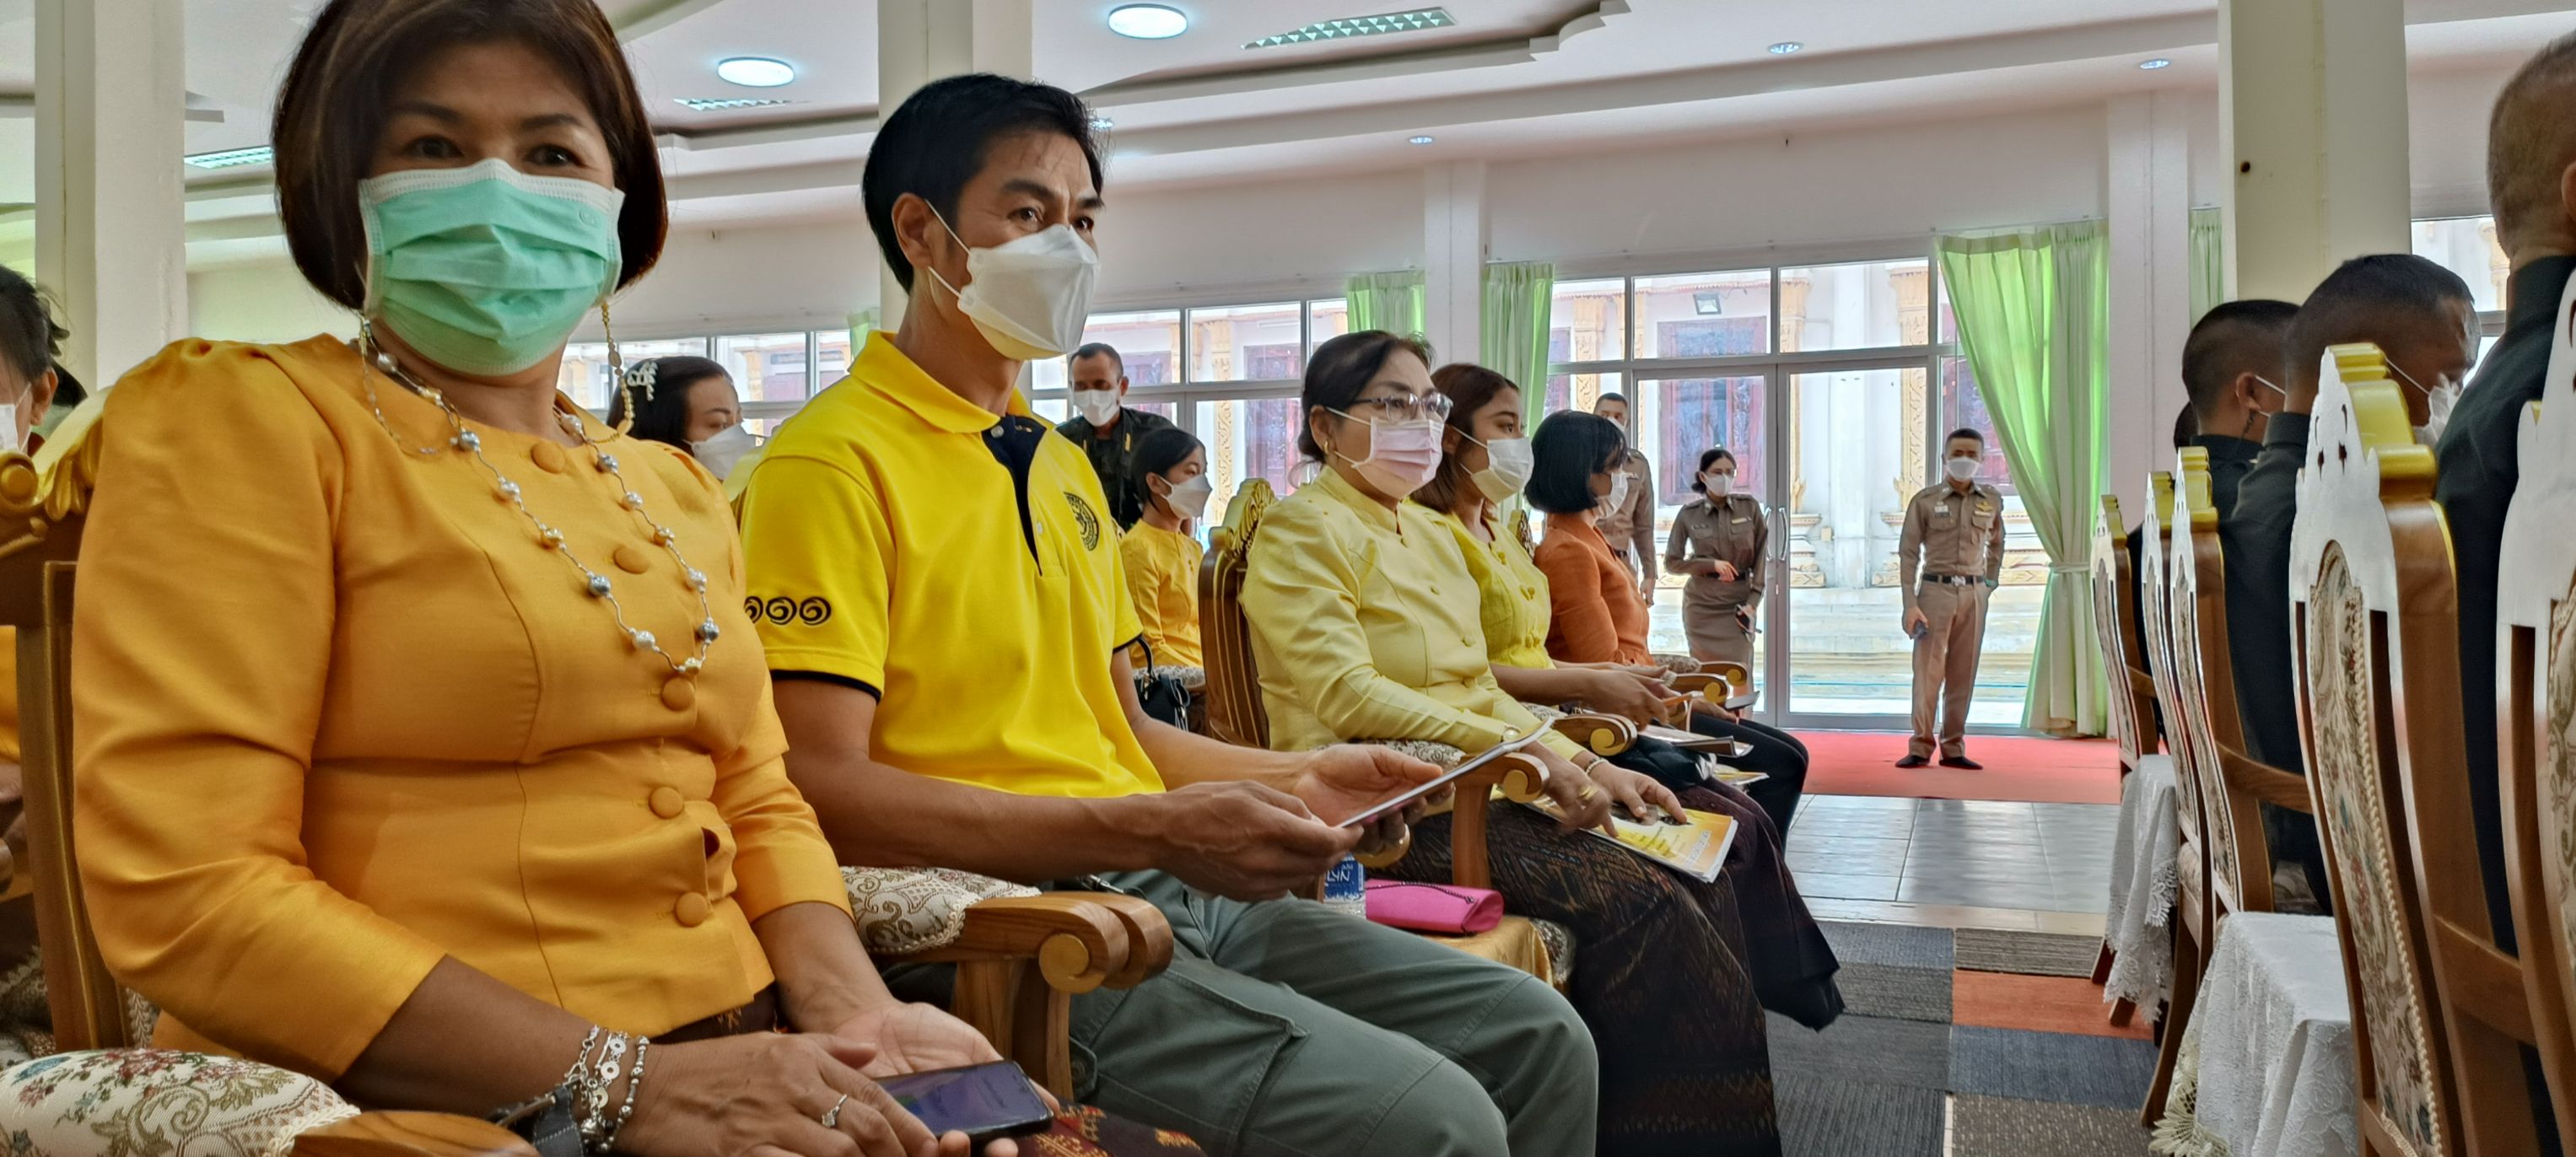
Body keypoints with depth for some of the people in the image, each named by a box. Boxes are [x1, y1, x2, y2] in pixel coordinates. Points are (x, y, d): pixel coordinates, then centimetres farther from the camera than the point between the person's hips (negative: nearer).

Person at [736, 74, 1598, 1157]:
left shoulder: (1063, 466, 20)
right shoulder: (833, 461, -9)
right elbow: (824, 788, -18)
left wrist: (1292, 780, 6)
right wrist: (1158, 831, -22)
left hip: (1166, 896, 8)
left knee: (1538, 1040, 3)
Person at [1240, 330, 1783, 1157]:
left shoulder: (1427, 529, 20)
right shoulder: (1304, 528, -7)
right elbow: (1347, 697, -20)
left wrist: (1587, 767, 4)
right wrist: (1531, 752, -22)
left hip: (1475, 784, 8)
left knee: (1691, 877, -7)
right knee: (1635, 901, -22)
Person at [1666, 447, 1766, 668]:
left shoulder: (1749, 506, -1)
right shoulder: (1688, 515, -2)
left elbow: (1763, 553, 1)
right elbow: (1672, 562, 2)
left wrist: (1753, 600, -5)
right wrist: (1712, 564, -12)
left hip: (1739, 602, 0)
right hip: (1701, 605, 0)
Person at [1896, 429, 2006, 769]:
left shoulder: (1992, 500, 7)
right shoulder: (1925, 500, -3)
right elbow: (1908, 553, -4)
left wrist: (1991, 582, 14)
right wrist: (1910, 604, -11)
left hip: (1974, 594, 3)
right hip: (1935, 589, -3)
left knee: (1963, 674, 5)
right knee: (1928, 671, -4)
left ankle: (1953, 748, 12)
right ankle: (1921, 747, 2)